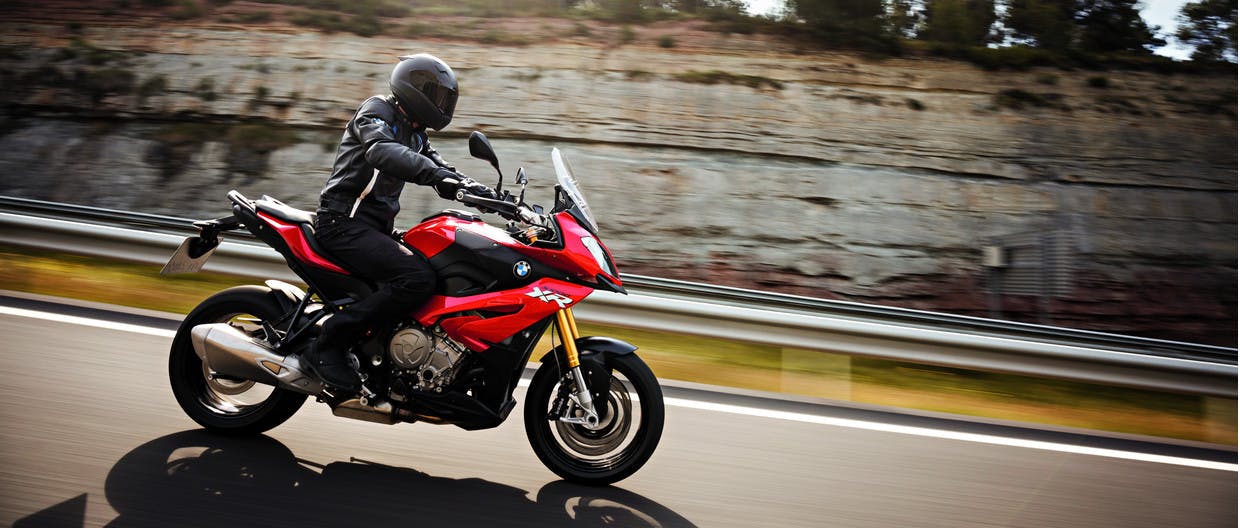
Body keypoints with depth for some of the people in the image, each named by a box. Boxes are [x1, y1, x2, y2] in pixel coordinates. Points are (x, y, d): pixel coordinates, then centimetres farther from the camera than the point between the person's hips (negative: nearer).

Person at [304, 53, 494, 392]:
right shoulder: (377, 111, -7)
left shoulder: (414, 133, 21)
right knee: (418, 279, -28)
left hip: (377, 228, 9)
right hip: (344, 223, -9)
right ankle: (328, 345, -21)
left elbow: (438, 167, 16)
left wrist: (483, 192, -3)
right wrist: (438, 175, -43)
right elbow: (382, 151, -28)